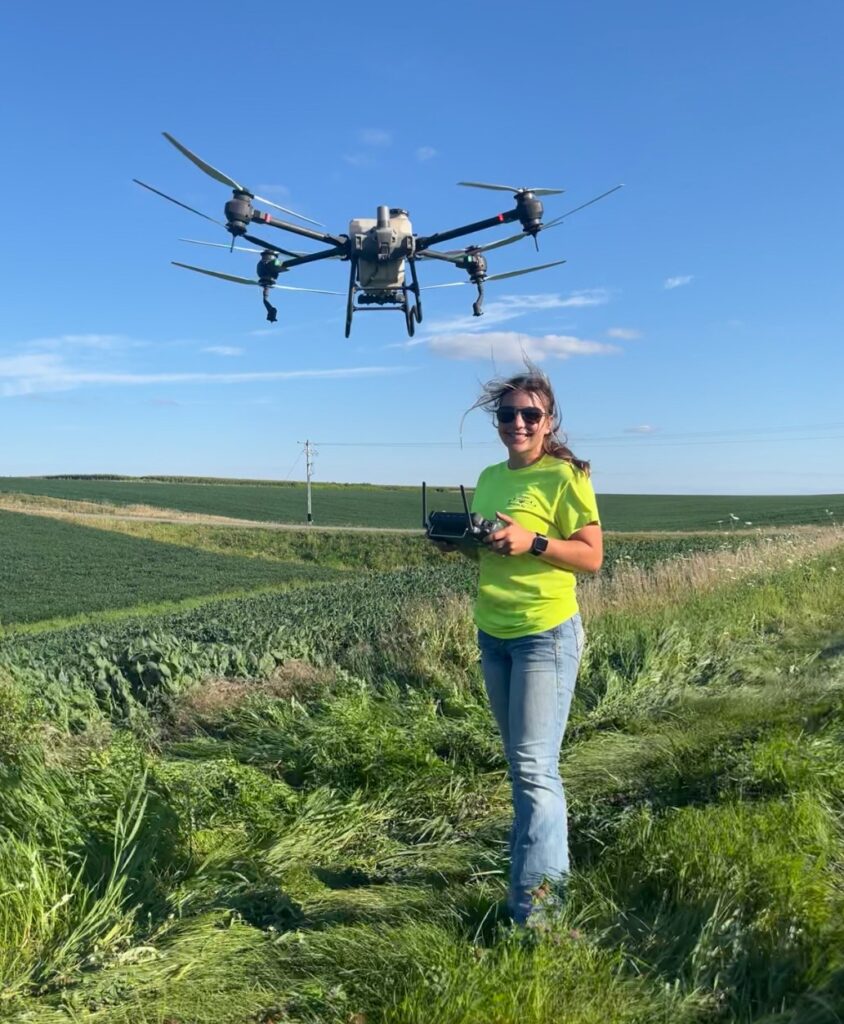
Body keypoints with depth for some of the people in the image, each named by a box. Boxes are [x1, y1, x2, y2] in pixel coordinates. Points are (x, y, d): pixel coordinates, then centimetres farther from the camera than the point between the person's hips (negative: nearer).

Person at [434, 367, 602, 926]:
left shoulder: (565, 476, -10)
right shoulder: (489, 478, 10)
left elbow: (592, 558, -12)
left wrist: (533, 541, -24)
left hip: (547, 634, -7)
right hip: (493, 634, 7)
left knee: (534, 767, -6)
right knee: (522, 762, 17)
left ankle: (535, 894, 3)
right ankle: (545, 857, 33)